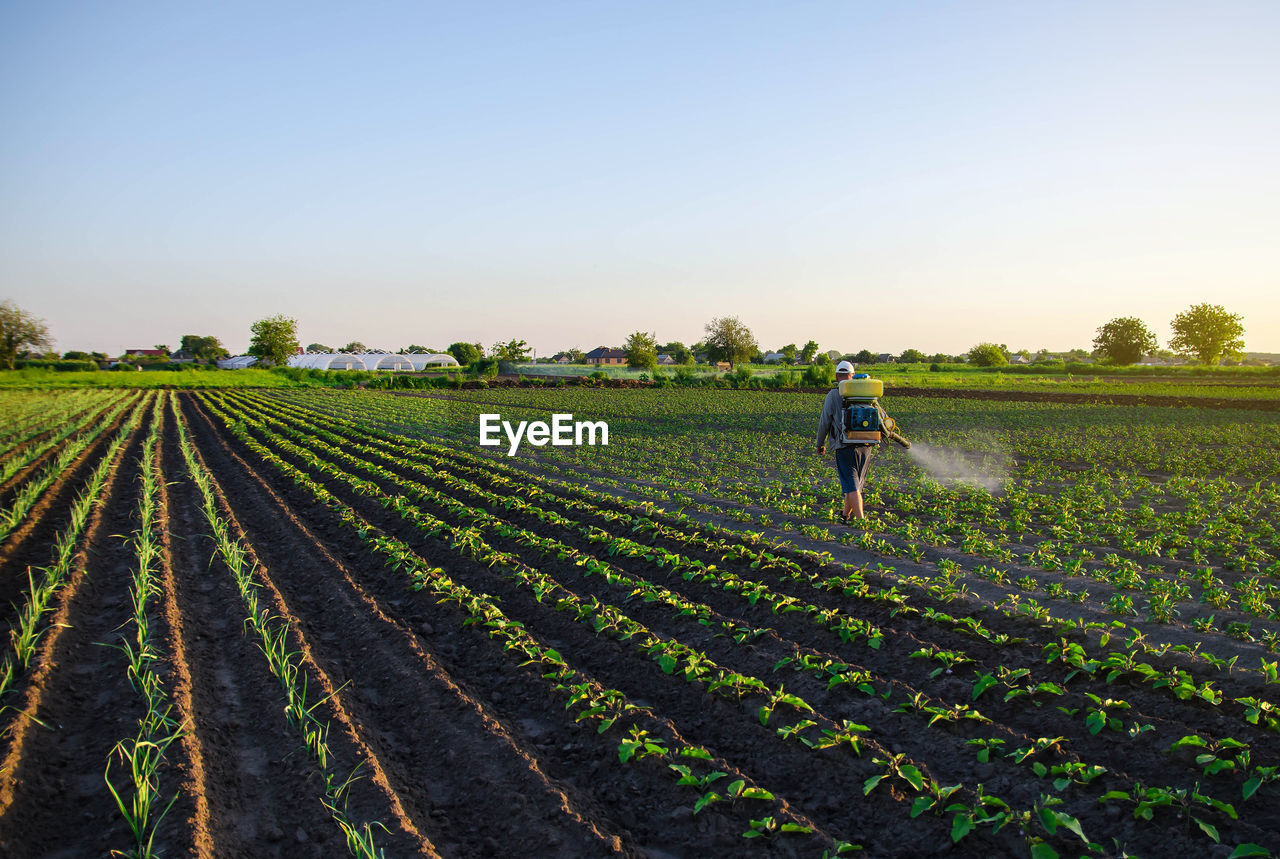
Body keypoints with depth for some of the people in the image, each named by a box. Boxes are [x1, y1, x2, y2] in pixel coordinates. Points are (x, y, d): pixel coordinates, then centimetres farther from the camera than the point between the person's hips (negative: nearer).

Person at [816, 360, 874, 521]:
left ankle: (861, 520, -12)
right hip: (865, 446, 4)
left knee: (852, 486, -3)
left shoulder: (833, 395, -3)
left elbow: (825, 422, -1)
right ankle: (846, 515, 30)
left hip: (845, 447, -4)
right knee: (855, 483, 18)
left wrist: (820, 444, 11)